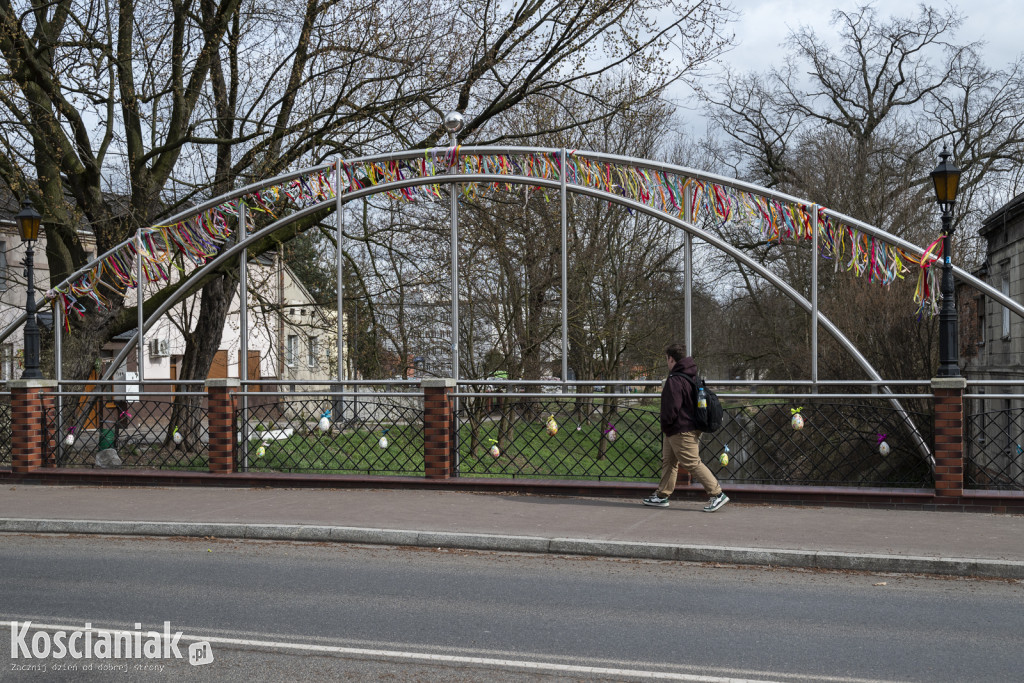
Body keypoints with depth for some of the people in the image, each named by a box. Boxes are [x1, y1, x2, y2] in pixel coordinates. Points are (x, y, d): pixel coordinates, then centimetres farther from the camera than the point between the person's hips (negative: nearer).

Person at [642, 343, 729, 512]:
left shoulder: (675, 380, -22)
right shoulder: (692, 376, 10)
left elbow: (672, 409, -24)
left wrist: (665, 424, -7)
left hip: (681, 431, -11)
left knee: (693, 463, -7)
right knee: (668, 462, 16)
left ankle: (717, 495, -4)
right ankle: (662, 496, 22)